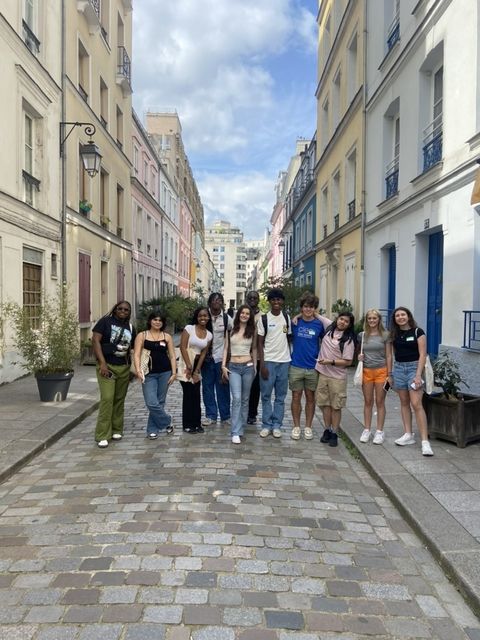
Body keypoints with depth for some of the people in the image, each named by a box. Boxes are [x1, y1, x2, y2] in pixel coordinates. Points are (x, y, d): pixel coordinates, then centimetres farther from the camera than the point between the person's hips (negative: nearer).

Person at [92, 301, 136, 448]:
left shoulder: (130, 327, 12)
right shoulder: (106, 321, -3)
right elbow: (95, 340, -10)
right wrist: (102, 363, -18)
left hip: (124, 368, 5)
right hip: (107, 366, -5)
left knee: (119, 400, 9)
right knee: (107, 399, -12)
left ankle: (116, 430, 22)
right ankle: (102, 435, -6)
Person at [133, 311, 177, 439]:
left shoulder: (167, 337, 6)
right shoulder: (142, 335, 3)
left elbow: (172, 356, 6)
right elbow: (136, 354, -4)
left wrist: (174, 373, -2)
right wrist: (138, 370, -19)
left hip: (165, 373, 1)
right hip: (149, 373, -1)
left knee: (160, 402, 5)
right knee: (152, 403, -10)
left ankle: (152, 429, 19)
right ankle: (167, 422, 12)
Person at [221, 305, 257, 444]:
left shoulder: (252, 331, 5)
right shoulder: (231, 329, 4)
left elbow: (254, 349, 12)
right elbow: (226, 348, 7)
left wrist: (255, 366, 10)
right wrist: (223, 366, 0)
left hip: (248, 367, 1)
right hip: (233, 367, -1)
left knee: (245, 399, 9)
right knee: (236, 399, -12)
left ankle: (240, 428, 21)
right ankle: (236, 433, -11)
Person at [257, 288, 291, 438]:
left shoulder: (287, 317, 6)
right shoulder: (263, 319, -2)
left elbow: (289, 338, 12)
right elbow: (260, 343, -2)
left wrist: (290, 359, 5)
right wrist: (262, 365, -9)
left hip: (284, 361, 2)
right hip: (268, 361, -2)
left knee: (280, 396, 7)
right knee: (266, 395, 2)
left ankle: (276, 425, 15)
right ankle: (266, 425, 12)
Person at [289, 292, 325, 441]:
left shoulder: (319, 324, -1)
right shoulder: (294, 322, -1)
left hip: (313, 367, 0)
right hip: (296, 366, 0)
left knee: (310, 398, 9)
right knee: (296, 397, 6)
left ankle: (308, 427, 21)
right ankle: (296, 427, 18)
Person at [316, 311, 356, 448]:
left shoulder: (348, 340, -8)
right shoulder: (329, 330, 5)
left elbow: (348, 361, -10)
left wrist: (331, 362, -18)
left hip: (337, 377, -4)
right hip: (323, 373, 4)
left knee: (336, 406, 3)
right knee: (325, 403, 9)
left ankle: (334, 433, 12)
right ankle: (327, 430, 21)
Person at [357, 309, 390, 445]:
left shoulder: (385, 335, -2)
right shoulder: (362, 335, 5)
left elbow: (388, 355, 1)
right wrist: (359, 356, -4)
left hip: (381, 370, -2)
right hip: (366, 371, 2)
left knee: (380, 402, 4)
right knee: (368, 402, 8)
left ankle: (380, 431, 13)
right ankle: (367, 430, 17)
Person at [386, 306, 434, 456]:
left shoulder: (417, 332, -6)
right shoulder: (393, 334, 7)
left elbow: (422, 354, -9)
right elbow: (390, 355, 13)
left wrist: (418, 375, -15)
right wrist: (389, 374, 12)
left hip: (414, 367, -5)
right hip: (398, 368, 5)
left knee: (416, 404, -12)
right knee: (404, 403, 10)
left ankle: (425, 441, -11)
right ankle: (408, 435, 19)